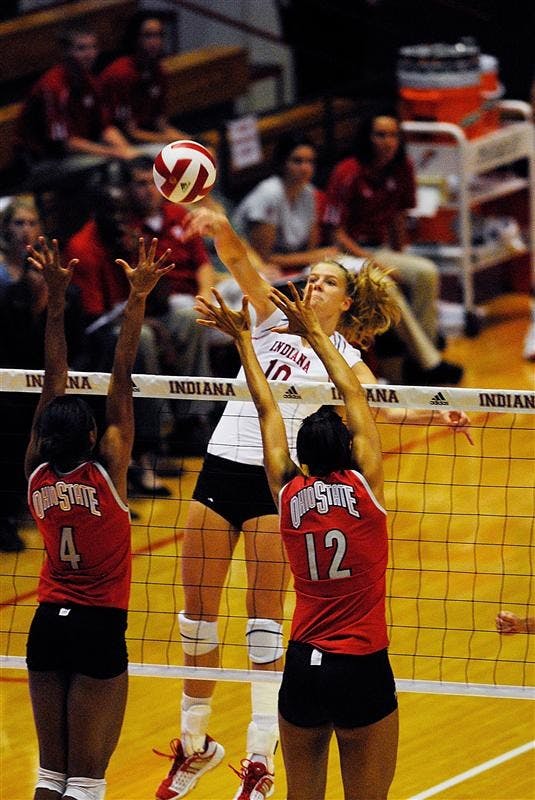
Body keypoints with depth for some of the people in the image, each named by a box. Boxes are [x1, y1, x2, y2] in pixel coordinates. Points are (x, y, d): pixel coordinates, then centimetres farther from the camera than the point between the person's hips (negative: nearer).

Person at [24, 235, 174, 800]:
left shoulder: (37, 474, -4)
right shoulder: (106, 470, -14)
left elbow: (53, 383, 1)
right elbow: (120, 383, -14)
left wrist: (56, 299, 3)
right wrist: (136, 301, -14)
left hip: (48, 625, 5)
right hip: (99, 627, -5)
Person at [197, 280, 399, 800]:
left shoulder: (289, 494, 0)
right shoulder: (365, 488, -7)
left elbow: (266, 409, 11)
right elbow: (354, 395, 3)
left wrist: (243, 338, 20)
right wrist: (314, 332, 12)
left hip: (302, 669, 3)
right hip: (363, 673, -3)